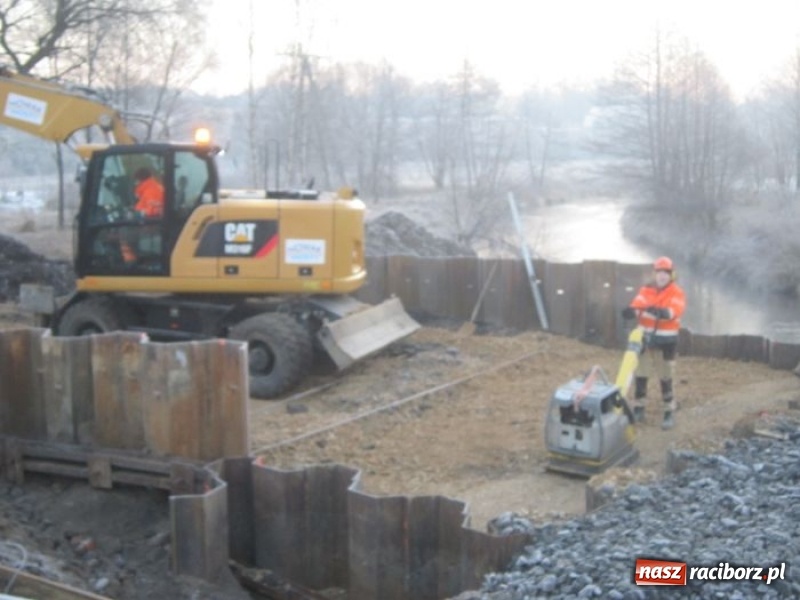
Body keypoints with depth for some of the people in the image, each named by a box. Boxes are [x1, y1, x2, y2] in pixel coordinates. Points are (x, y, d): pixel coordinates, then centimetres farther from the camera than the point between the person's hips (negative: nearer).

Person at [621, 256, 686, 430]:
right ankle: (638, 409, 23)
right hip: (645, 338, 4)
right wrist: (631, 310, -37)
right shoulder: (646, 290, 5)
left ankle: (669, 413, 12)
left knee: (665, 379, 1)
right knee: (640, 376, 10)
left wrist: (662, 312, -49)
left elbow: (675, 311, -27)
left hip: (666, 342, -4)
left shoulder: (677, 292, -8)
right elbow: (638, 304, -13)